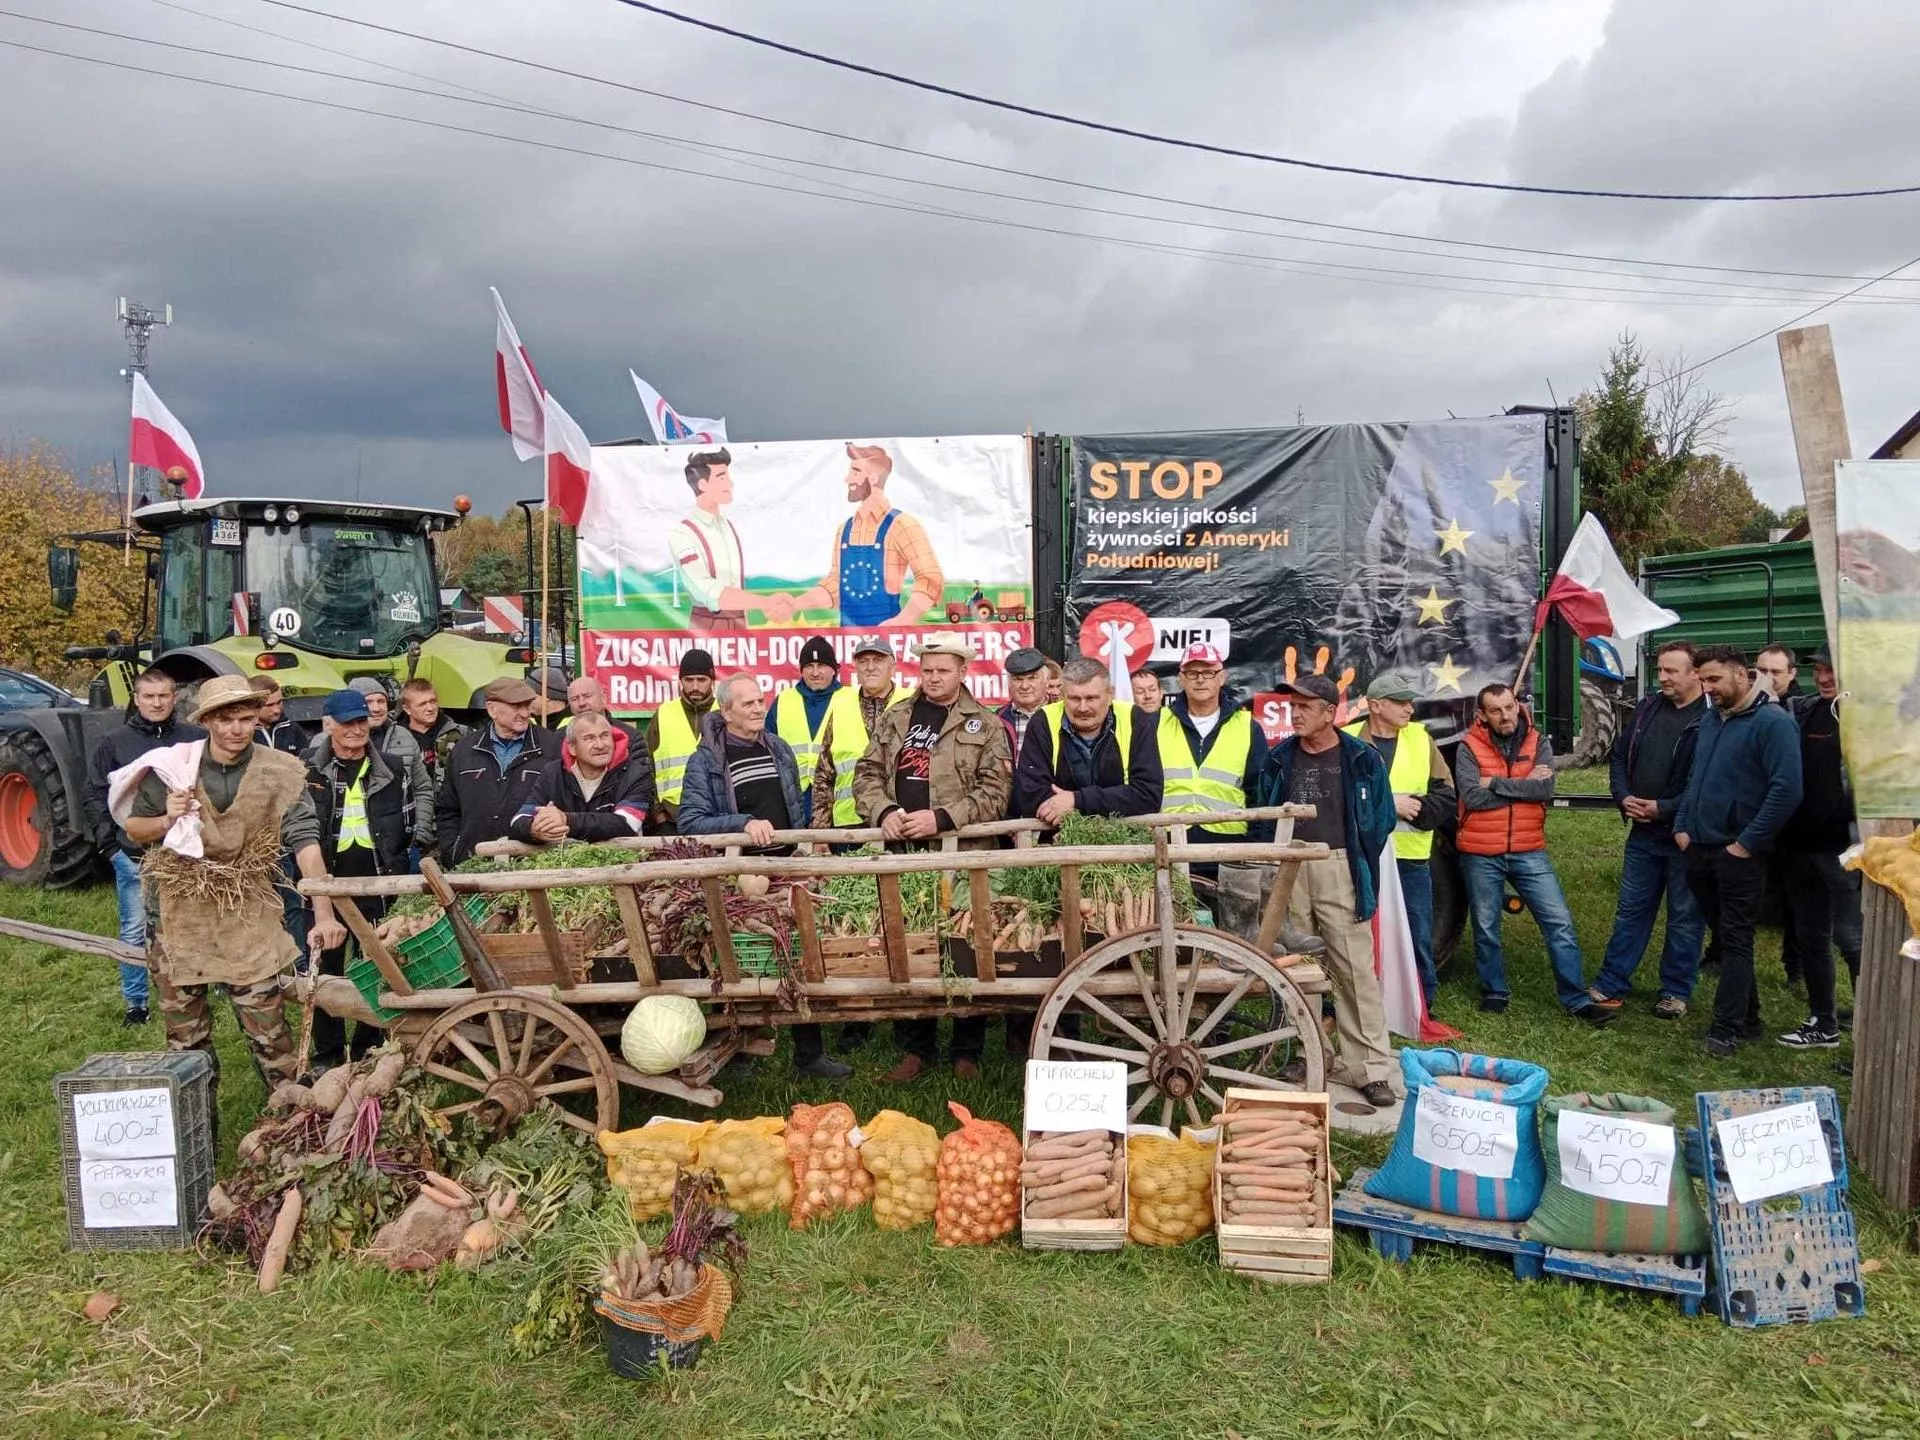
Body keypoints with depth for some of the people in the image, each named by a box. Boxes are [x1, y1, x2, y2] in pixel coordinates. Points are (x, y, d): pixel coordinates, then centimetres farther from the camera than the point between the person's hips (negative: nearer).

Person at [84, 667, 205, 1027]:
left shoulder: (196, 738, -1)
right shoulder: (114, 741, 1)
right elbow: (96, 794, 6)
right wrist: (109, 839, 0)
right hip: (133, 855, 0)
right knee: (134, 932, 7)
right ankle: (135, 1003, 18)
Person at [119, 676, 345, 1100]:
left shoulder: (280, 773, -10)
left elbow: (305, 841, -17)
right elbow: (132, 828, 8)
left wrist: (323, 912, -27)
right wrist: (167, 821, -16)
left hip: (250, 923, -2)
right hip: (181, 921, 2)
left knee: (269, 1034, 1)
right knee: (186, 1038, 15)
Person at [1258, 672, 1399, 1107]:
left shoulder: (1361, 759, 1)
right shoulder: (1279, 759, 10)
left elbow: (1382, 819, 5)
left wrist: (1358, 864, 3)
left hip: (1338, 869, -3)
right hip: (1288, 870, 3)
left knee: (1356, 969, -4)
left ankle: (1372, 1067, 2)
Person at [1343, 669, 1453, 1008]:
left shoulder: (1421, 738, 7)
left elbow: (1446, 799, 4)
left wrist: (1413, 807, -13)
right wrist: (1389, 805, -19)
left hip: (1412, 857, 3)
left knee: (1419, 938, 11)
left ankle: (1423, 1009, 25)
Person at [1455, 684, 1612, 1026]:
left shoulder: (1538, 743, 2)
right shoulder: (1469, 747, -5)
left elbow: (1545, 789, -14)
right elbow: (1473, 797, -18)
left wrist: (1495, 783, -15)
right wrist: (1525, 784, -13)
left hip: (1529, 852, 2)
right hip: (1481, 856, -1)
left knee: (1560, 922, 0)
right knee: (1486, 928, 10)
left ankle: (1577, 1000, 8)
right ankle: (1494, 992, 28)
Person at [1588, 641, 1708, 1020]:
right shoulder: (1647, 708, 7)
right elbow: (1620, 755, 15)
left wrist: (1663, 808, -18)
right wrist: (1624, 797, 0)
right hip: (1642, 833, 6)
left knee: (1685, 917, 9)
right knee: (1630, 911, 13)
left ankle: (1676, 992, 22)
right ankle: (1610, 986, 20)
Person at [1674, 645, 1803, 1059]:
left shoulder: (1772, 722, -13)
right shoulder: (1710, 719, 12)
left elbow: (1787, 789, -20)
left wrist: (1747, 843, -17)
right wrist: (1682, 826, 10)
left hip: (1738, 854, -8)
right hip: (1699, 849, 8)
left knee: (1735, 941, -1)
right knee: (1723, 936, 15)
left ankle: (1726, 1028, 5)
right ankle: (1746, 1017, 27)